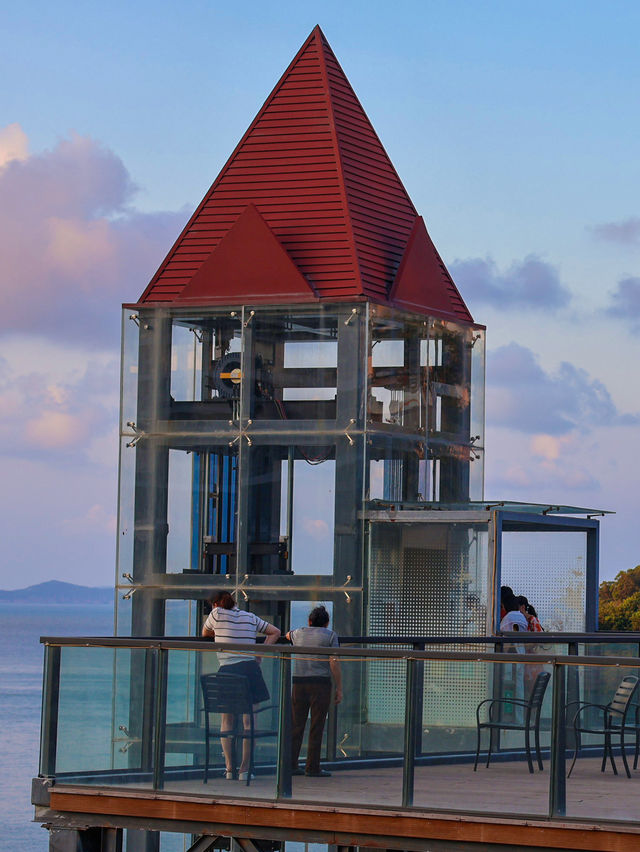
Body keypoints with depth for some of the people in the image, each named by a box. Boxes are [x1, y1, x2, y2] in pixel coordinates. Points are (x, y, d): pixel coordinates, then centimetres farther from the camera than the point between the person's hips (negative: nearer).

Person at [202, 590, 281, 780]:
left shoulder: (217, 614, 6)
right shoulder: (250, 617, 15)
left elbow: (205, 633, 24)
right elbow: (275, 632, 21)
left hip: (227, 671, -1)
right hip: (250, 668, 2)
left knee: (226, 721, 11)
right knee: (249, 721, 3)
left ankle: (229, 769, 8)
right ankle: (244, 770, 1)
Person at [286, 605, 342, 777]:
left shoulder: (299, 633, 15)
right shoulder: (330, 635, 3)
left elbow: (288, 635, 40)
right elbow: (334, 663, -6)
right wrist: (339, 689, -2)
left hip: (299, 682, 4)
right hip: (320, 683, -4)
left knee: (296, 725, 7)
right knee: (316, 727, -2)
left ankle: (290, 764, 5)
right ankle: (312, 767, -2)